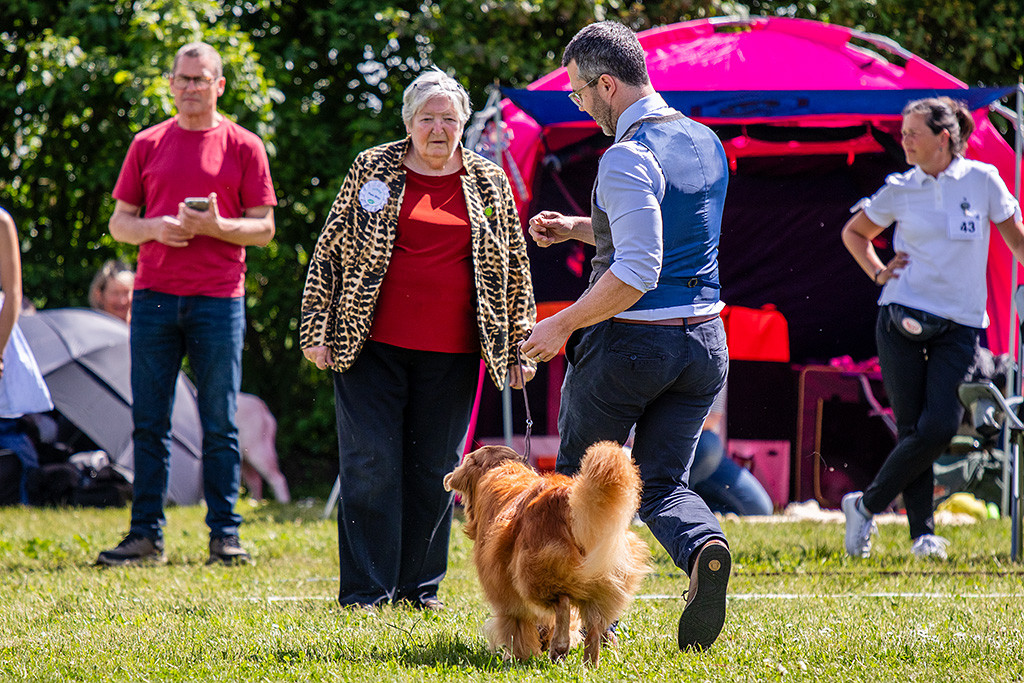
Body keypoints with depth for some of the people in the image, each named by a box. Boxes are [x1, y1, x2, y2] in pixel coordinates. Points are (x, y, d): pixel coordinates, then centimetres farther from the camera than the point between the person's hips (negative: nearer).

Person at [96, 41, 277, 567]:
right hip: (154, 296, 2)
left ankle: (224, 535, 5)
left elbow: (264, 228, 4)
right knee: (149, 422, 3)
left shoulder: (243, 147, 5)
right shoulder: (148, 145, 12)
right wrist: (154, 228, -8)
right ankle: (146, 535, 7)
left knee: (220, 425, 0)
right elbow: (119, 223, 13)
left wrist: (216, 226, -14)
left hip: (218, 300, -2)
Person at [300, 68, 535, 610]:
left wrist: (521, 342, 10)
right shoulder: (372, 170, 5)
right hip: (373, 344, -2)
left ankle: (419, 585, 15)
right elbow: (330, 249, 7)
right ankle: (365, 588, 3)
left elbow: (515, 265, 14)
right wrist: (315, 329, 2)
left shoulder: (489, 182, 10)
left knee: (435, 469, 5)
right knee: (370, 465, -3)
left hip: (451, 354, 2)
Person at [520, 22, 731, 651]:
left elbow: (636, 274, -25)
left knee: (580, 478, 14)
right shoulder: (706, 143, 8)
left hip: (630, 340, -7)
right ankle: (705, 548, -21)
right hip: (704, 339, 7)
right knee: (663, 482, 11)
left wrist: (563, 325, -15)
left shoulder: (628, 158, -18)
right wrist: (576, 228, 19)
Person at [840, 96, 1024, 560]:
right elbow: (854, 233, 21)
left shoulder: (982, 180, 2)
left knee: (940, 428, -13)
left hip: (960, 327, 0)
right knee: (913, 430, -5)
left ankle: (867, 505, 2)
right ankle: (922, 532, 6)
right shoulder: (899, 191, 5)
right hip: (903, 321, 0)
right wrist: (877, 272, 6)